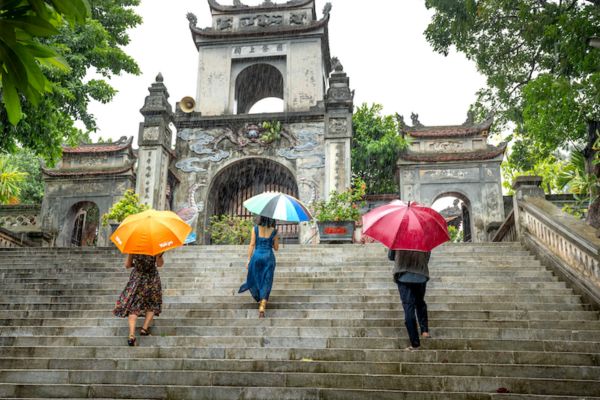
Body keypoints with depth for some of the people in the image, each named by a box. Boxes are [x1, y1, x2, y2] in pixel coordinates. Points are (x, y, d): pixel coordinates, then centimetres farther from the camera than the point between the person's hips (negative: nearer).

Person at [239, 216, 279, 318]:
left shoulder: (255, 229, -3)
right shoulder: (274, 231, -2)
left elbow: (252, 245, -4)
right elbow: (276, 248, 5)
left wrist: (248, 260, 2)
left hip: (257, 256, 0)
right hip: (269, 257, 0)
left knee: (255, 279, 22)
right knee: (266, 282, 4)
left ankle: (260, 300, 39)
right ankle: (262, 307, -8)